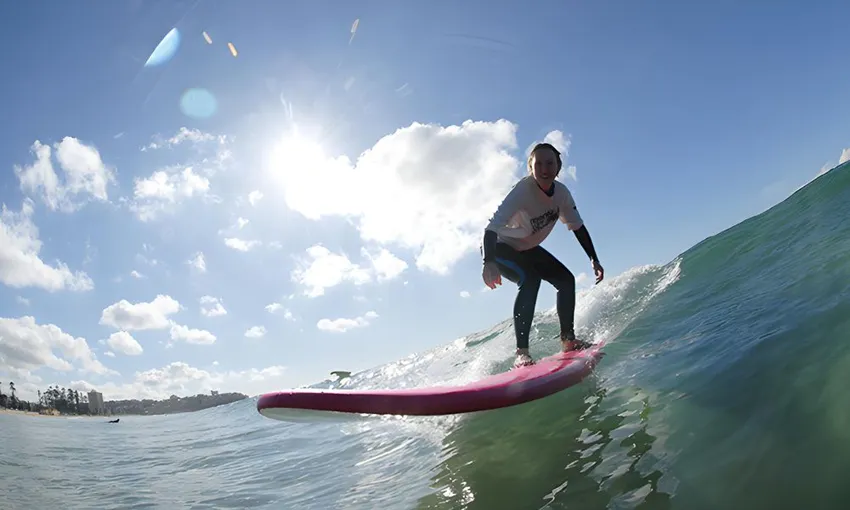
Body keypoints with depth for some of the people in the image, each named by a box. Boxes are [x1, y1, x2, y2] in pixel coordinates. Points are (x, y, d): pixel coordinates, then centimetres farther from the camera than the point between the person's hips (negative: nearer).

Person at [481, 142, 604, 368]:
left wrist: (594, 259, -2)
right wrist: (488, 262, -59)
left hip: (526, 248, 7)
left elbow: (577, 226, 1)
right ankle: (521, 352, -29)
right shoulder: (523, 190, -33)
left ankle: (568, 339, 14)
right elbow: (493, 225, -43)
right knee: (529, 280, -31)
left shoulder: (561, 192, -13)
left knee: (566, 279, -2)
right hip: (498, 247, -7)